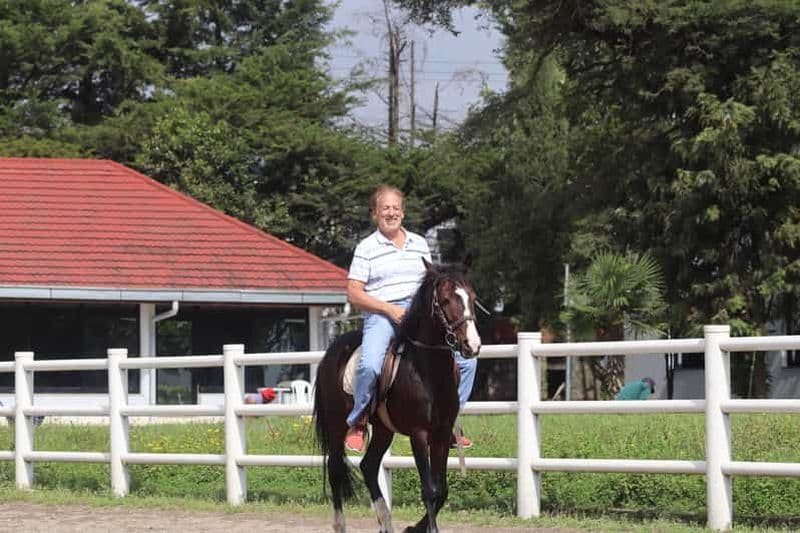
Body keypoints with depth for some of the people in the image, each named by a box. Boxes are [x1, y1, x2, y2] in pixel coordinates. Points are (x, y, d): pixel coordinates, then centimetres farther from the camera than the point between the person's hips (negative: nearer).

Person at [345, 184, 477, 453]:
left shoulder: (419, 244, 17)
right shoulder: (367, 248, 2)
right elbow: (354, 294, -3)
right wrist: (390, 309, -13)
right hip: (382, 316, -5)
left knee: (466, 359, -7)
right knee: (370, 365, -33)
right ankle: (357, 423, -10)